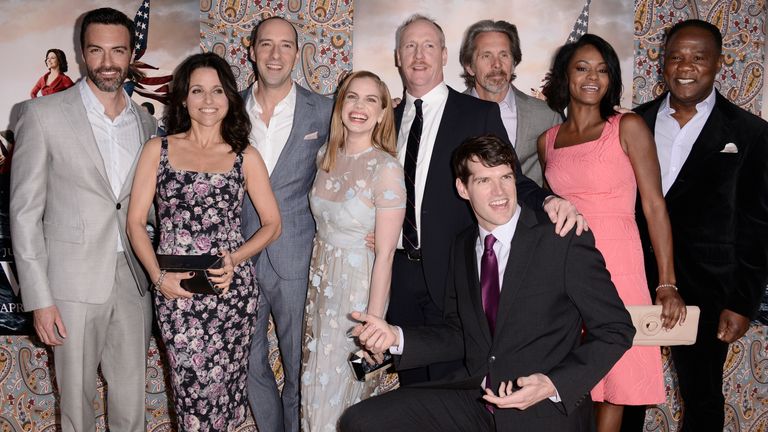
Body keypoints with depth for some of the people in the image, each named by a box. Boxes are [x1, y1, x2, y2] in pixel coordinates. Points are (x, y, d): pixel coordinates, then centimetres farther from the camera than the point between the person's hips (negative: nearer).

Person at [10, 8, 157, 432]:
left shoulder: (146, 124, 8)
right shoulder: (43, 114, -6)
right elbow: (25, 213, -6)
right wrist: (39, 299, -10)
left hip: (133, 280, 4)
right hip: (75, 284, -3)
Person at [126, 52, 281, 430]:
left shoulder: (245, 157, 6)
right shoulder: (158, 149, 6)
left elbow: (272, 224, 9)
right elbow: (135, 221, 4)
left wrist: (235, 259, -8)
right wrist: (158, 276, -9)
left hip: (232, 286, 1)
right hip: (175, 290, 0)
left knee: (224, 383, 4)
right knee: (193, 386, -3)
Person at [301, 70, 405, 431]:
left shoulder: (386, 168, -19)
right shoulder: (326, 155, 0)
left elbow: (385, 254, -18)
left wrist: (373, 322, -17)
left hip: (359, 285, -6)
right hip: (321, 279, 6)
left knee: (343, 386, 9)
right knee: (315, 384, 17)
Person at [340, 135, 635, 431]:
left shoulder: (566, 240, -8)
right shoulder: (462, 247, 10)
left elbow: (617, 330, -7)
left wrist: (555, 385, -19)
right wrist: (397, 337, -1)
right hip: (472, 397, 5)